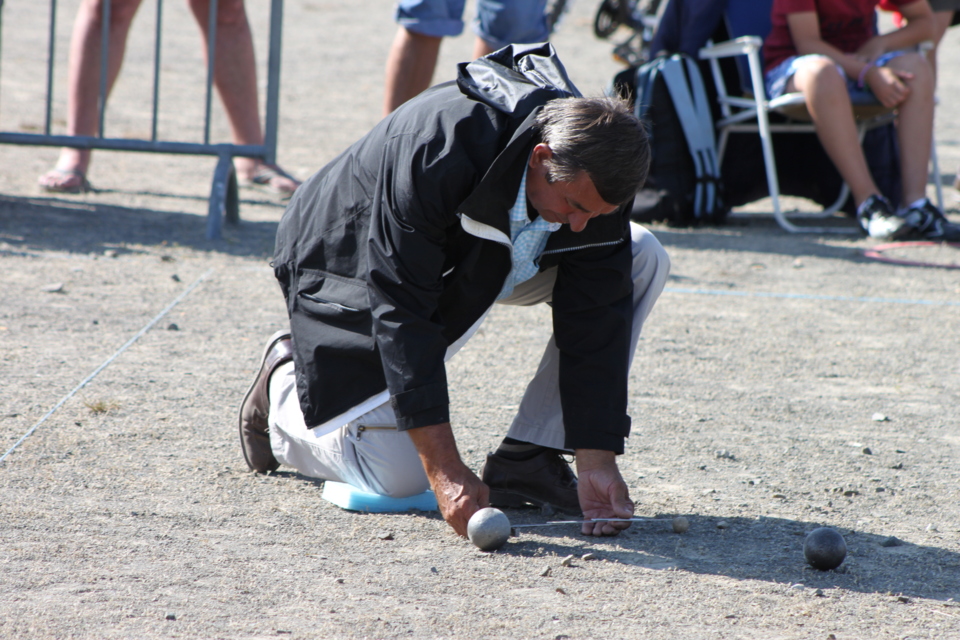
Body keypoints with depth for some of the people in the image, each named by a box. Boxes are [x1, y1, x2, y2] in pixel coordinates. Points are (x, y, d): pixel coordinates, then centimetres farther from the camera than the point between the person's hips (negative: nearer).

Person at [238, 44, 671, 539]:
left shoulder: (596, 175, -24)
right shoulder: (438, 151, -41)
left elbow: (596, 314, -18)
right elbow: (401, 313, -38)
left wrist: (597, 458, -25)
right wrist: (446, 472, -42)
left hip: (487, 260, 6)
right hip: (357, 266, -6)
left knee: (643, 260, -14)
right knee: (396, 478, -16)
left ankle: (527, 461, -9)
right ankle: (285, 383, 16)